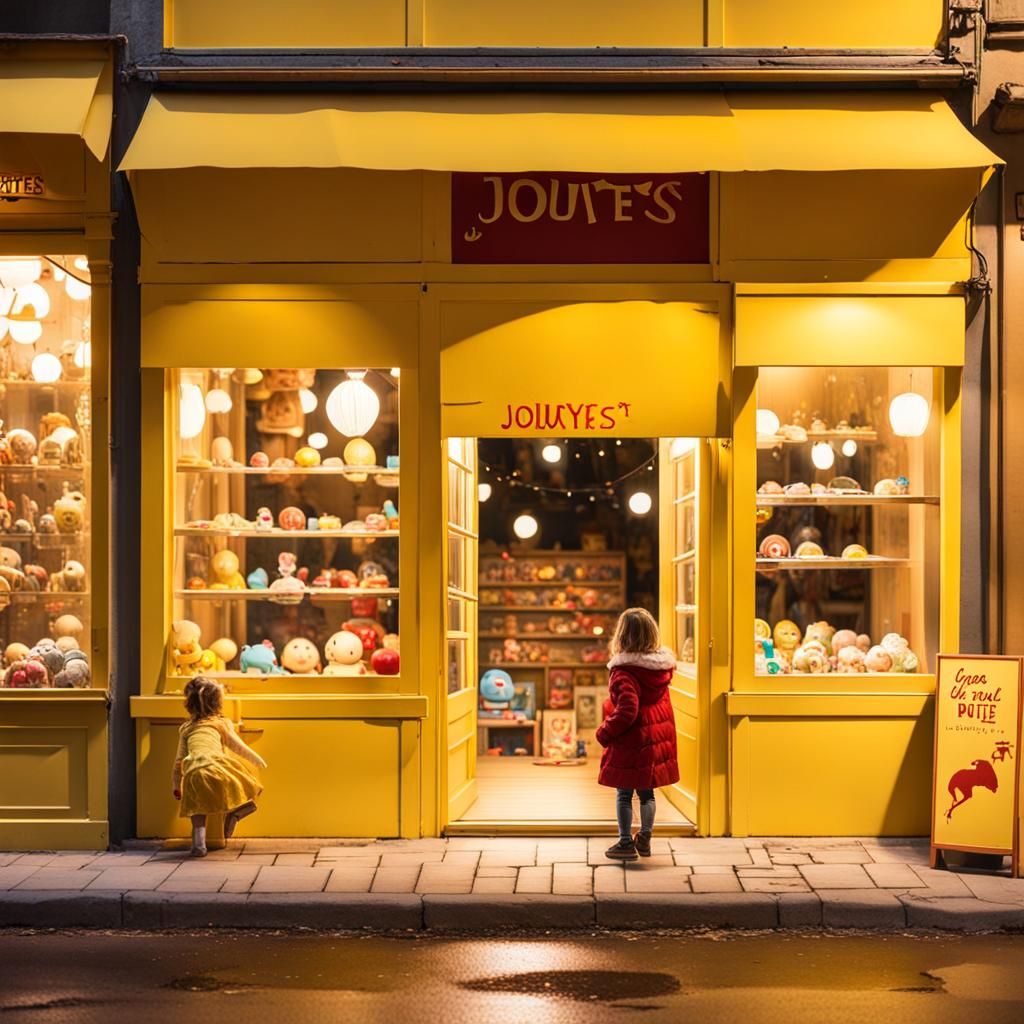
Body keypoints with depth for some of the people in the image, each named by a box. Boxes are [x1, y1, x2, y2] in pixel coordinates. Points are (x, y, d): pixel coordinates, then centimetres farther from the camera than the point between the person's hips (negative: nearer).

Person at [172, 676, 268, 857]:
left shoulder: (186, 728, 29)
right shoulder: (221, 723, 20)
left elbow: (179, 760, 32)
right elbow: (238, 747, 20)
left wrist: (177, 786, 41)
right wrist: (258, 760, 35)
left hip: (193, 775, 3)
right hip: (216, 766, -3)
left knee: (198, 807, 21)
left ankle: (199, 843, 6)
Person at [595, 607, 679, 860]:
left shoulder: (624, 670, -21)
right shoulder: (663, 664, 1)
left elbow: (627, 710, -26)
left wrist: (605, 733, -13)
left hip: (631, 741, -6)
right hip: (657, 735, 7)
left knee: (624, 793, 6)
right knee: (647, 792, 17)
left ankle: (626, 843, 11)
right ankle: (645, 839, 25)